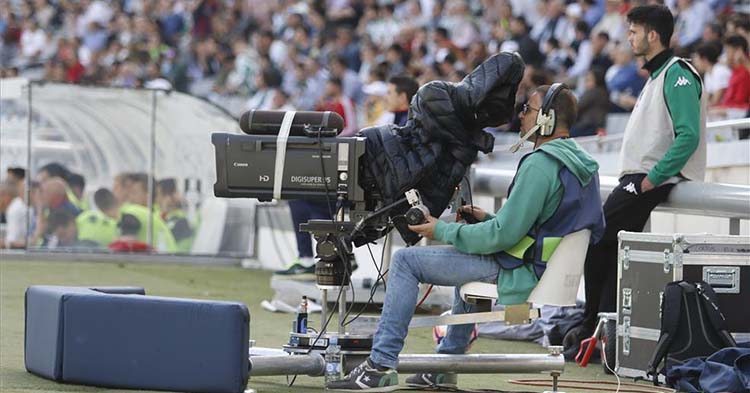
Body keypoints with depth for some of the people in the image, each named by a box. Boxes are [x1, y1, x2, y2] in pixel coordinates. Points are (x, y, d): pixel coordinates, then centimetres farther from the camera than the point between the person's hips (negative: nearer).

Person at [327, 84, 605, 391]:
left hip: (517, 273, -10)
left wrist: (443, 231, -13)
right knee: (467, 253, 40)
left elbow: (504, 235, -24)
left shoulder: (540, 164, -22)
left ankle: (381, 365, -5)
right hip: (547, 269, 10)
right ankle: (447, 361, 39)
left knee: (405, 261, -5)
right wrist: (489, 219, 16)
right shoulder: (582, 164, 9)